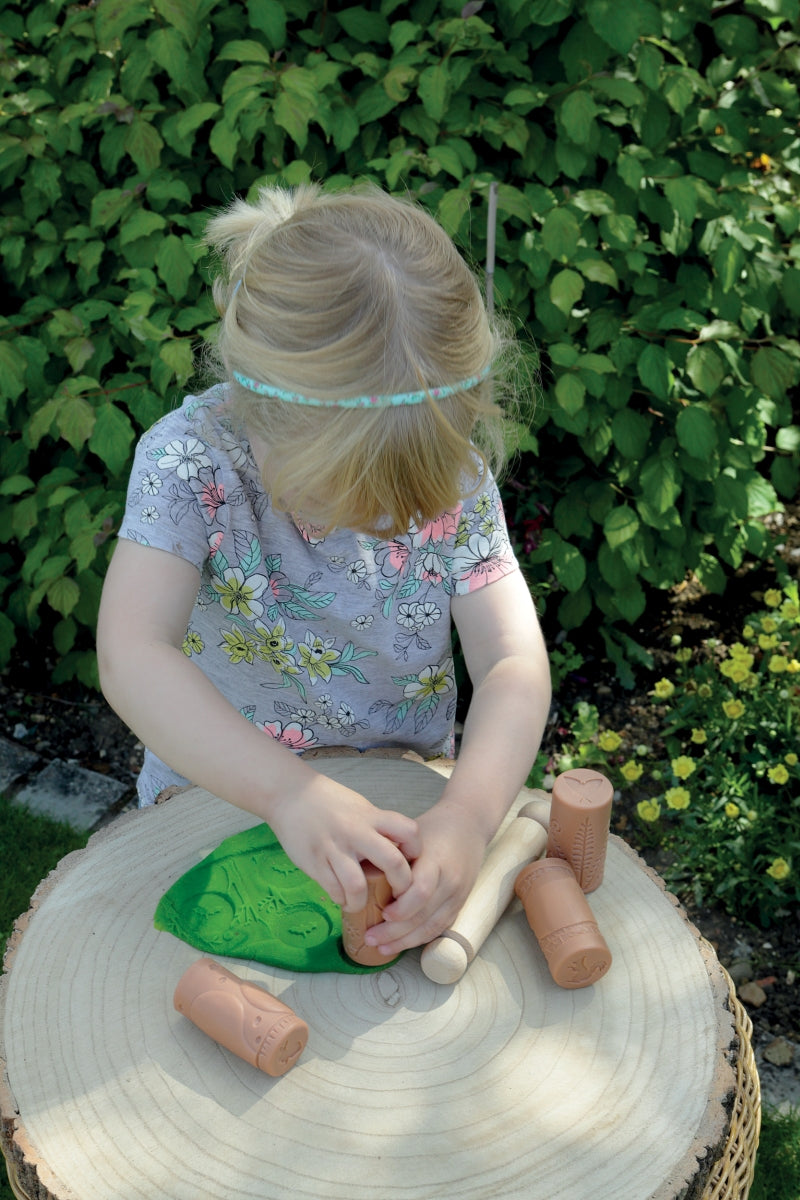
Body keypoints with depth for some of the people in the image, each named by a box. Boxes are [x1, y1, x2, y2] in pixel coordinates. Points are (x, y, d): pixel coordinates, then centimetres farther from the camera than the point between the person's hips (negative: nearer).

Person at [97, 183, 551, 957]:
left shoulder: (456, 475, -21)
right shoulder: (191, 460, -27)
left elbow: (514, 661, -25)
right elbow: (131, 659, -36)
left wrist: (467, 815, -42)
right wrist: (292, 792, -48)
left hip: (406, 804, 7)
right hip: (219, 798, -7)